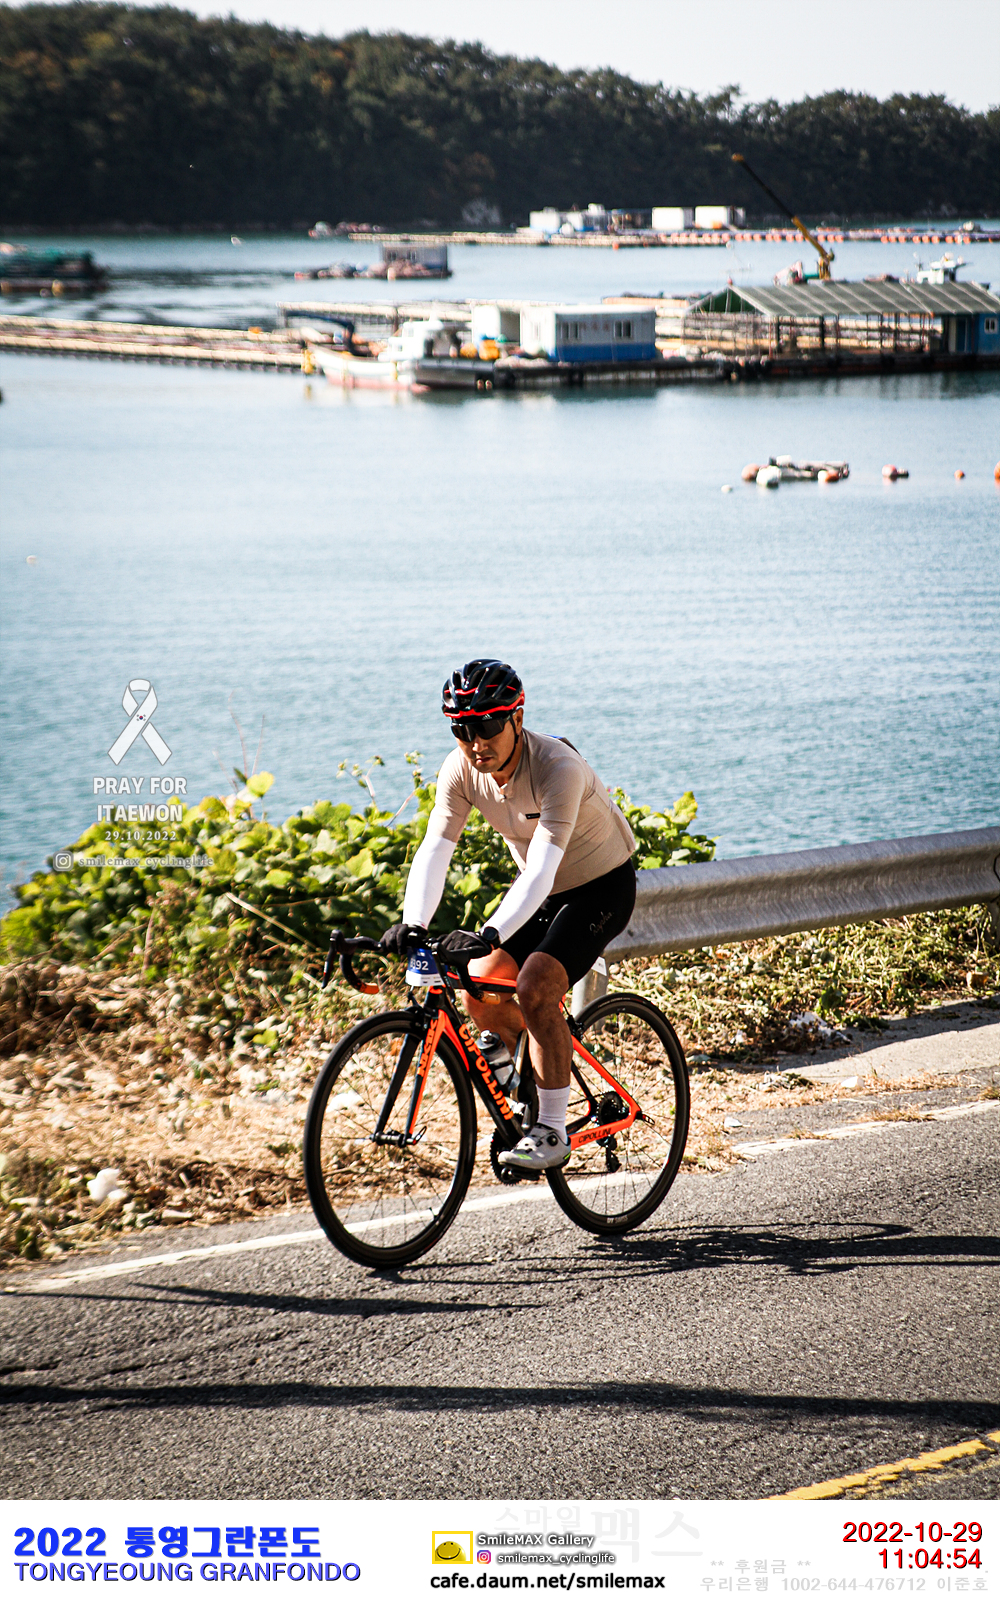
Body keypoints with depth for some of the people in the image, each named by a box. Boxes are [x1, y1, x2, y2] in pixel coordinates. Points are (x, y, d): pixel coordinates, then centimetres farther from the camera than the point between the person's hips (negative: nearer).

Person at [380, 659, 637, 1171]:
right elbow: (434, 850, -22)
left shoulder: (558, 768, -34)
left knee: (534, 990, -24)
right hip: (540, 890, 6)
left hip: (601, 885, -6)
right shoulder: (461, 769, -16)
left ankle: (552, 1131, -13)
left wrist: (491, 933, -55)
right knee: (479, 992, -6)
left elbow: (542, 867, -42)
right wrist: (414, 923, -39)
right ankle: (518, 1046, 28)